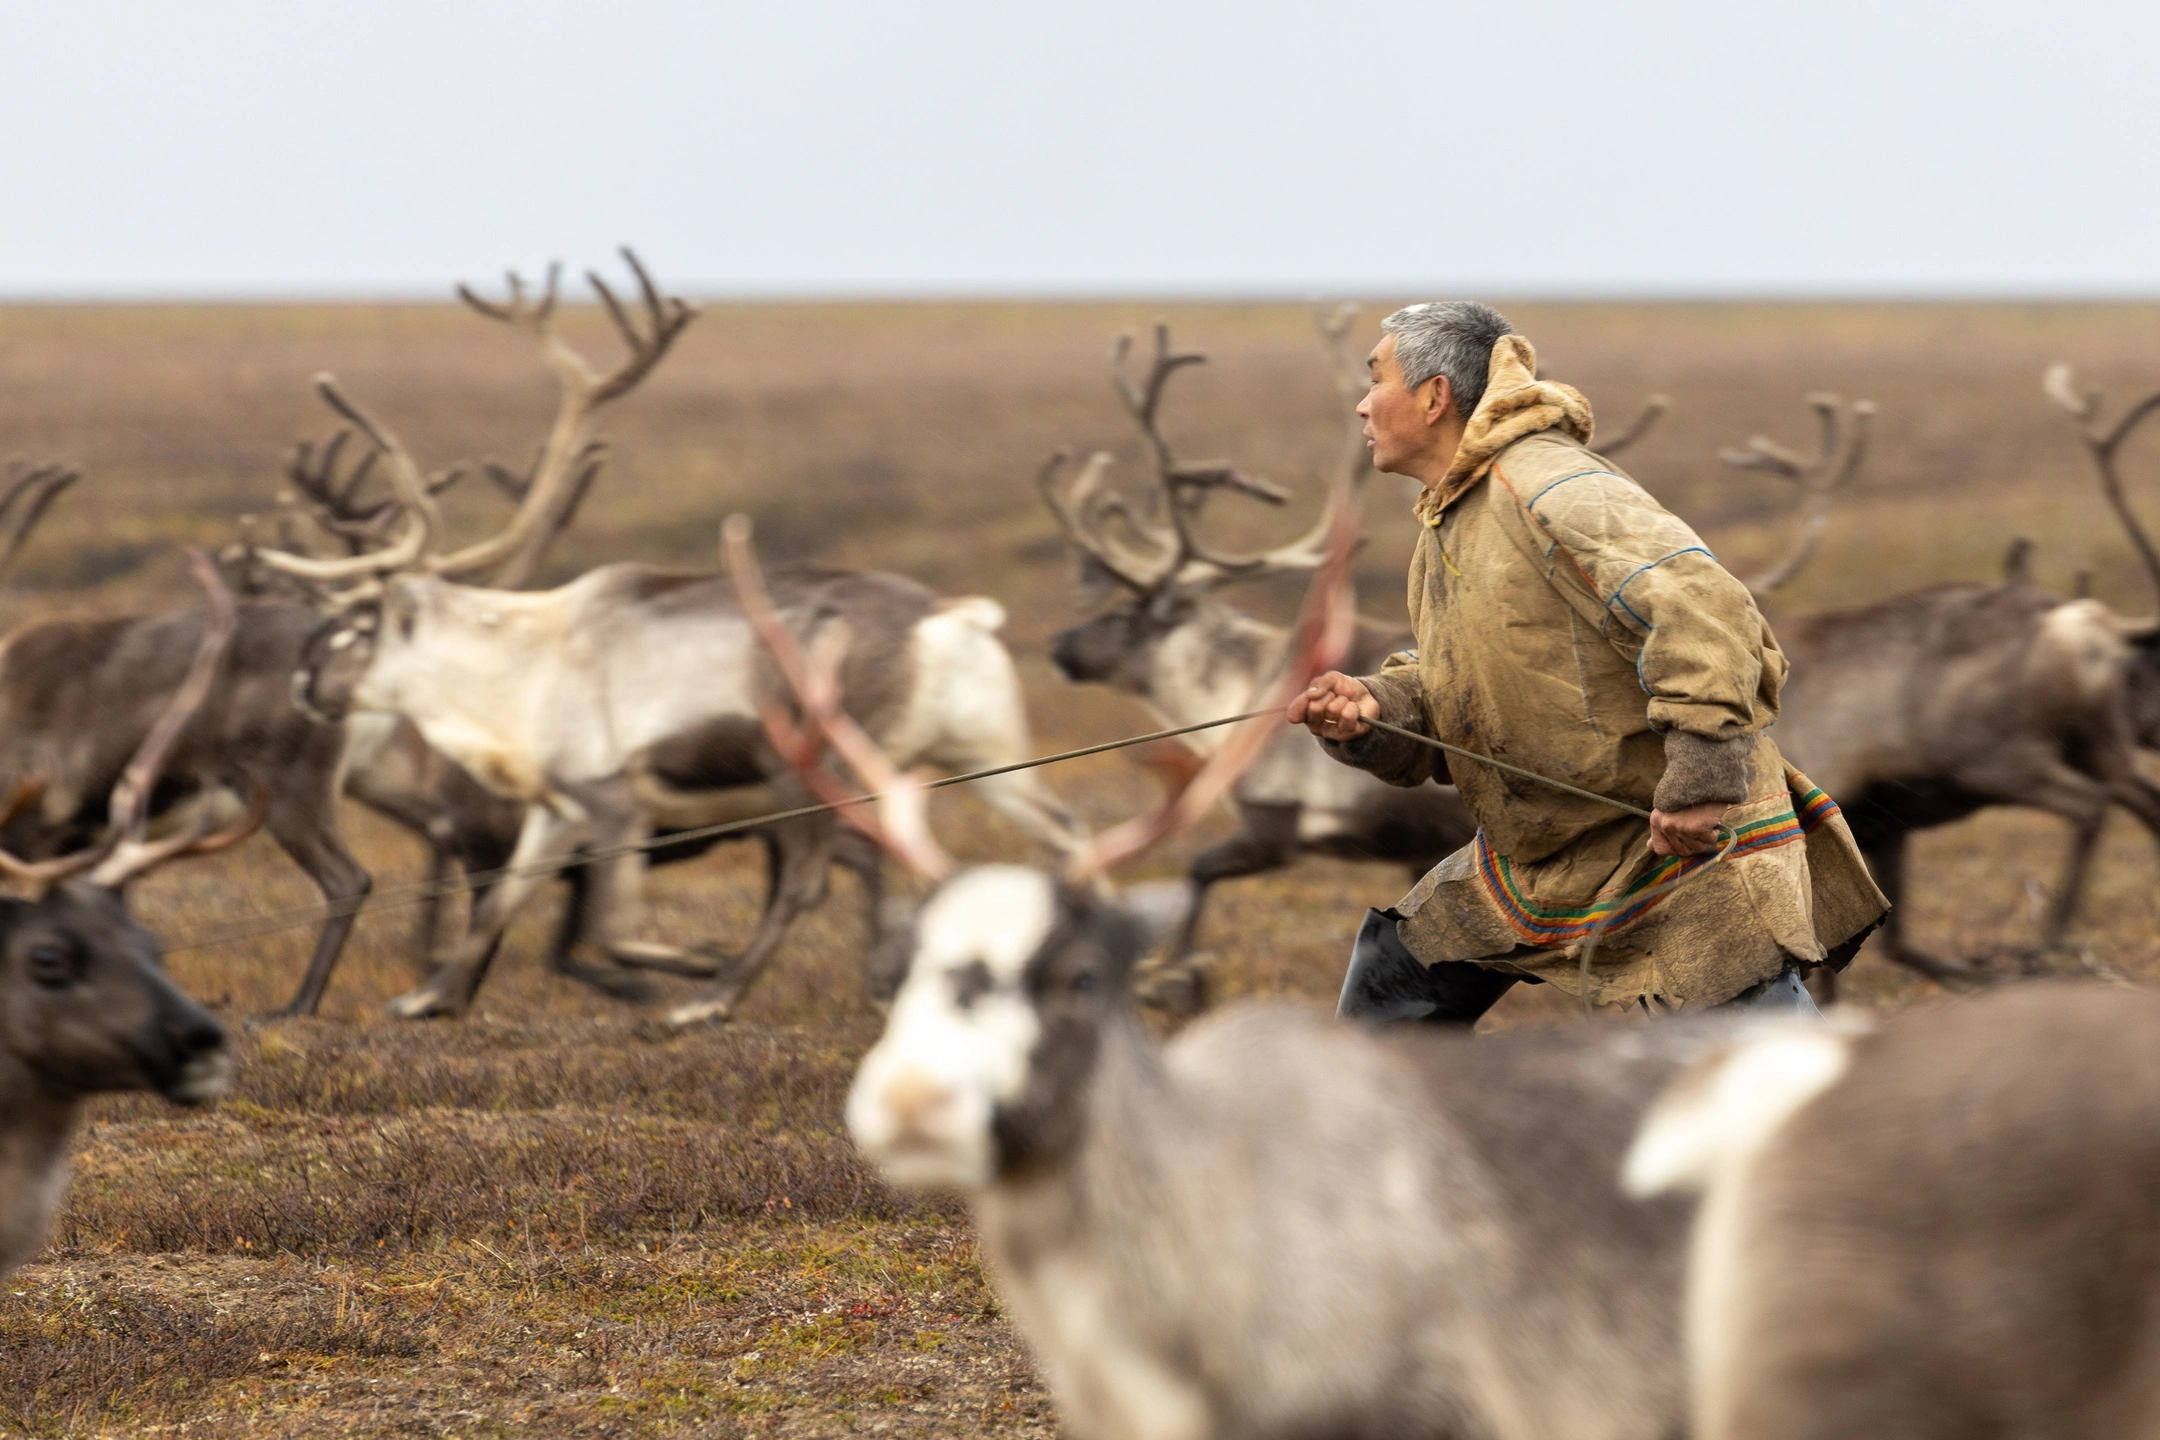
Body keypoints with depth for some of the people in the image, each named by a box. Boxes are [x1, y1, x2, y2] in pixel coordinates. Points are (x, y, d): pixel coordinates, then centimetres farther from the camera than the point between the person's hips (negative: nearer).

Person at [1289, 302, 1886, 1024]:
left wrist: (1701, 776, -37)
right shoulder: (1443, 531, 12)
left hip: (1688, 837, -10)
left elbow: (1703, 608, -32)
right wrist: (1373, 709, -7)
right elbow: (1441, 711, 16)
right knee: (1395, 972, 16)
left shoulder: (1548, 487, -21)